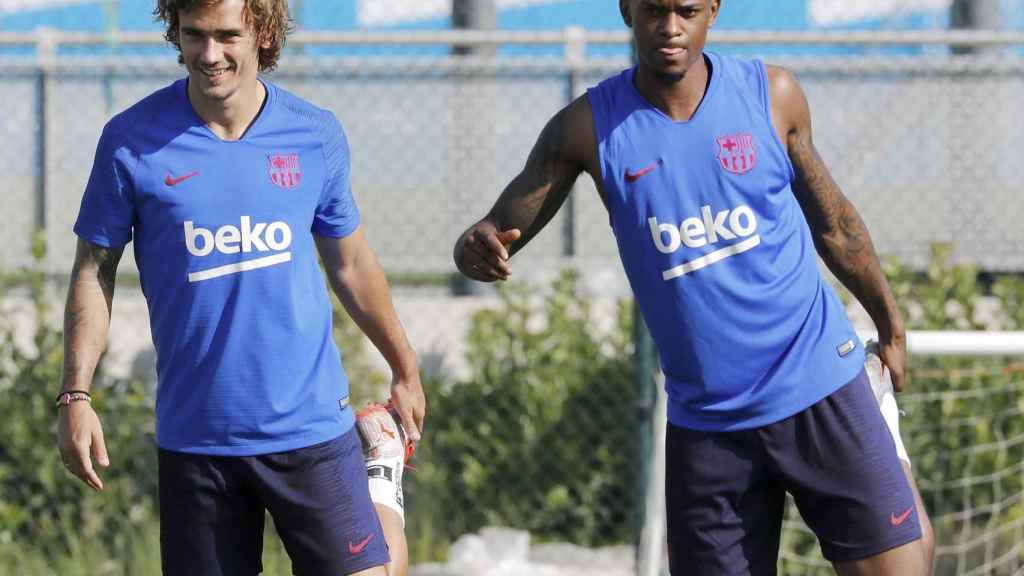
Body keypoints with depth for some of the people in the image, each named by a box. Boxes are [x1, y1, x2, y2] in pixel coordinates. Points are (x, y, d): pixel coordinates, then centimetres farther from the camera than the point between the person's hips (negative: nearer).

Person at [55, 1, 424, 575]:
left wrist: (405, 369, 23)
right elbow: (95, 270, 3)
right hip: (194, 437, -1)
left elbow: (351, 263, 15)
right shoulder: (132, 140, -4)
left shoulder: (317, 135, 1)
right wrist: (75, 397, -5)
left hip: (313, 426, 1)